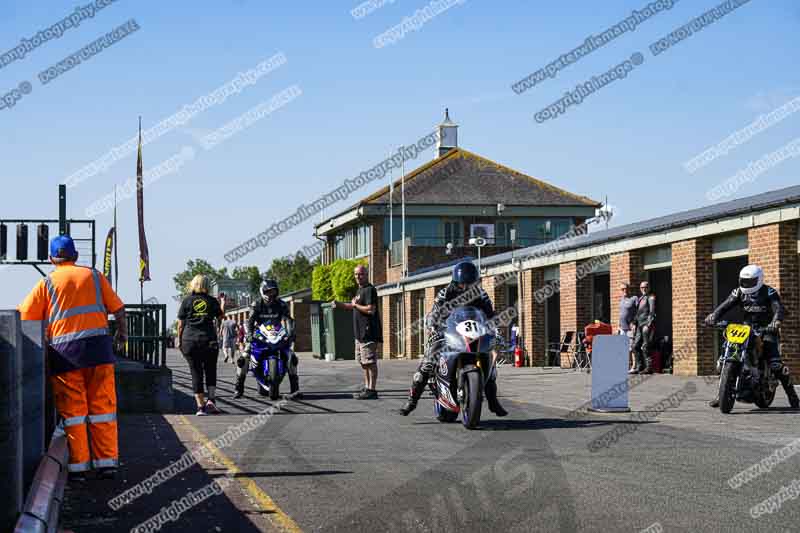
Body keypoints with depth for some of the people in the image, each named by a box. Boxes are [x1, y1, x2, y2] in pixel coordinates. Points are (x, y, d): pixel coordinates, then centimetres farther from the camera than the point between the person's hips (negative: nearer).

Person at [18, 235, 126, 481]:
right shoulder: (94, 276, 13)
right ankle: (106, 462, 5)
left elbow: (24, 317, 1)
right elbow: (118, 309, 10)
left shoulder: (46, 283, 8)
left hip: (64, 350, -1)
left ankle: (78, 466, 3)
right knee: (102, 405, 6)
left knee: (72, 410, 4)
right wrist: (122, 333, 24)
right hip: (98, 344, 1)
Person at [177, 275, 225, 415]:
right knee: (210, 371, 10)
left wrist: (179, 340, 9)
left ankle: (200, 406, 1)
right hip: (209, 340, 0)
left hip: (190, 341, 0)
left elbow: (181, 323, 2)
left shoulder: (187, 301, 3)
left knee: (196, 373, 4)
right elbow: (220, 317, 15)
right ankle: (211, 400, -7)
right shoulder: (212, 301, 4)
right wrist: (222, 305, 31)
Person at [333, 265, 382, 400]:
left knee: (370, 362, -9)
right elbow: (354, 306, 34)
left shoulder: (370, 290, -13)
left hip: (369, 333, -11)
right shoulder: (360, 290, 19)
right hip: (360, 333, 11)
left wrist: (355, 305, -13)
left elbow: (371, 310, -25)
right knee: (363, 362, 17)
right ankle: (367, 387, 27)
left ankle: (372, 390, -8)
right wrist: (338, 304, 26)